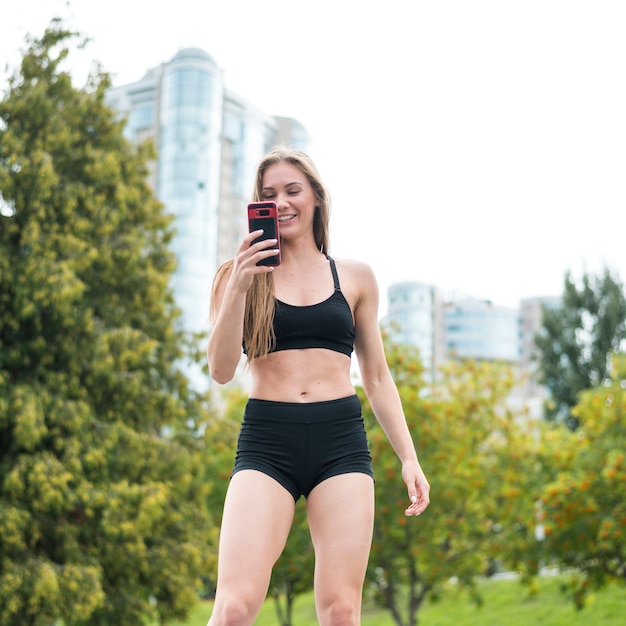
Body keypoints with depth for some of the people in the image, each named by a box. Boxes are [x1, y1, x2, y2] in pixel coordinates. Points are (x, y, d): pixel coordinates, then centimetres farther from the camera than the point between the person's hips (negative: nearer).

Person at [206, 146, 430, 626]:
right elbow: (221, 371, -1)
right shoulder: (240, 275, 10)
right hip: (266, 443, -1)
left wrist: (409, 458, 10)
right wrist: (238, 289, -12)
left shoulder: (355, 277, 13)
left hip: (341, 442, 1)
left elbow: (377, 377, 17)